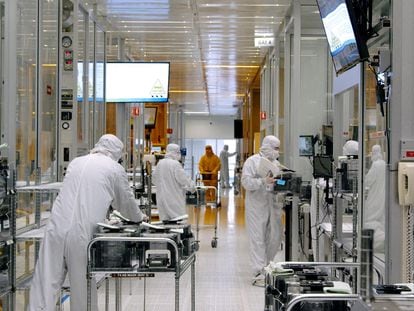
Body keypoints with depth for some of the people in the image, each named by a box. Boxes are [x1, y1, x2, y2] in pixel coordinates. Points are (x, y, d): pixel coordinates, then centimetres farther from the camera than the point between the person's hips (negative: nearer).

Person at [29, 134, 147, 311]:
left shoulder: (76, 162, 20)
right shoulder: (115, 169, 6)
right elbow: (126, 202, 18)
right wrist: (139, 217, 39)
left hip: (57, 228, 3)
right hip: (84, 234, -3)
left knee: (46, 284, 0)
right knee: (83, 287, 9)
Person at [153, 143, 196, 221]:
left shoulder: (160, 163, 4)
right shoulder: (175, 164, -16)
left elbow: (154, 178, 15)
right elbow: (183, 179, -14)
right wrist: (192, 186, 3)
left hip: (162, 197, 7)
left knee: (165, 219, 10)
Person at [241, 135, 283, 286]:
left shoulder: (276, 163, 16)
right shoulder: (252, 161, -4)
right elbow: (246, 181, -14)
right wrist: (264, 181, -26)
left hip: (273, 205, 7)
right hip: (257, 206, -7)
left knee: (275, 236, 8)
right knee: (258, 238, -5)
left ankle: (266, 265, 26)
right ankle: (259, 272, -3)